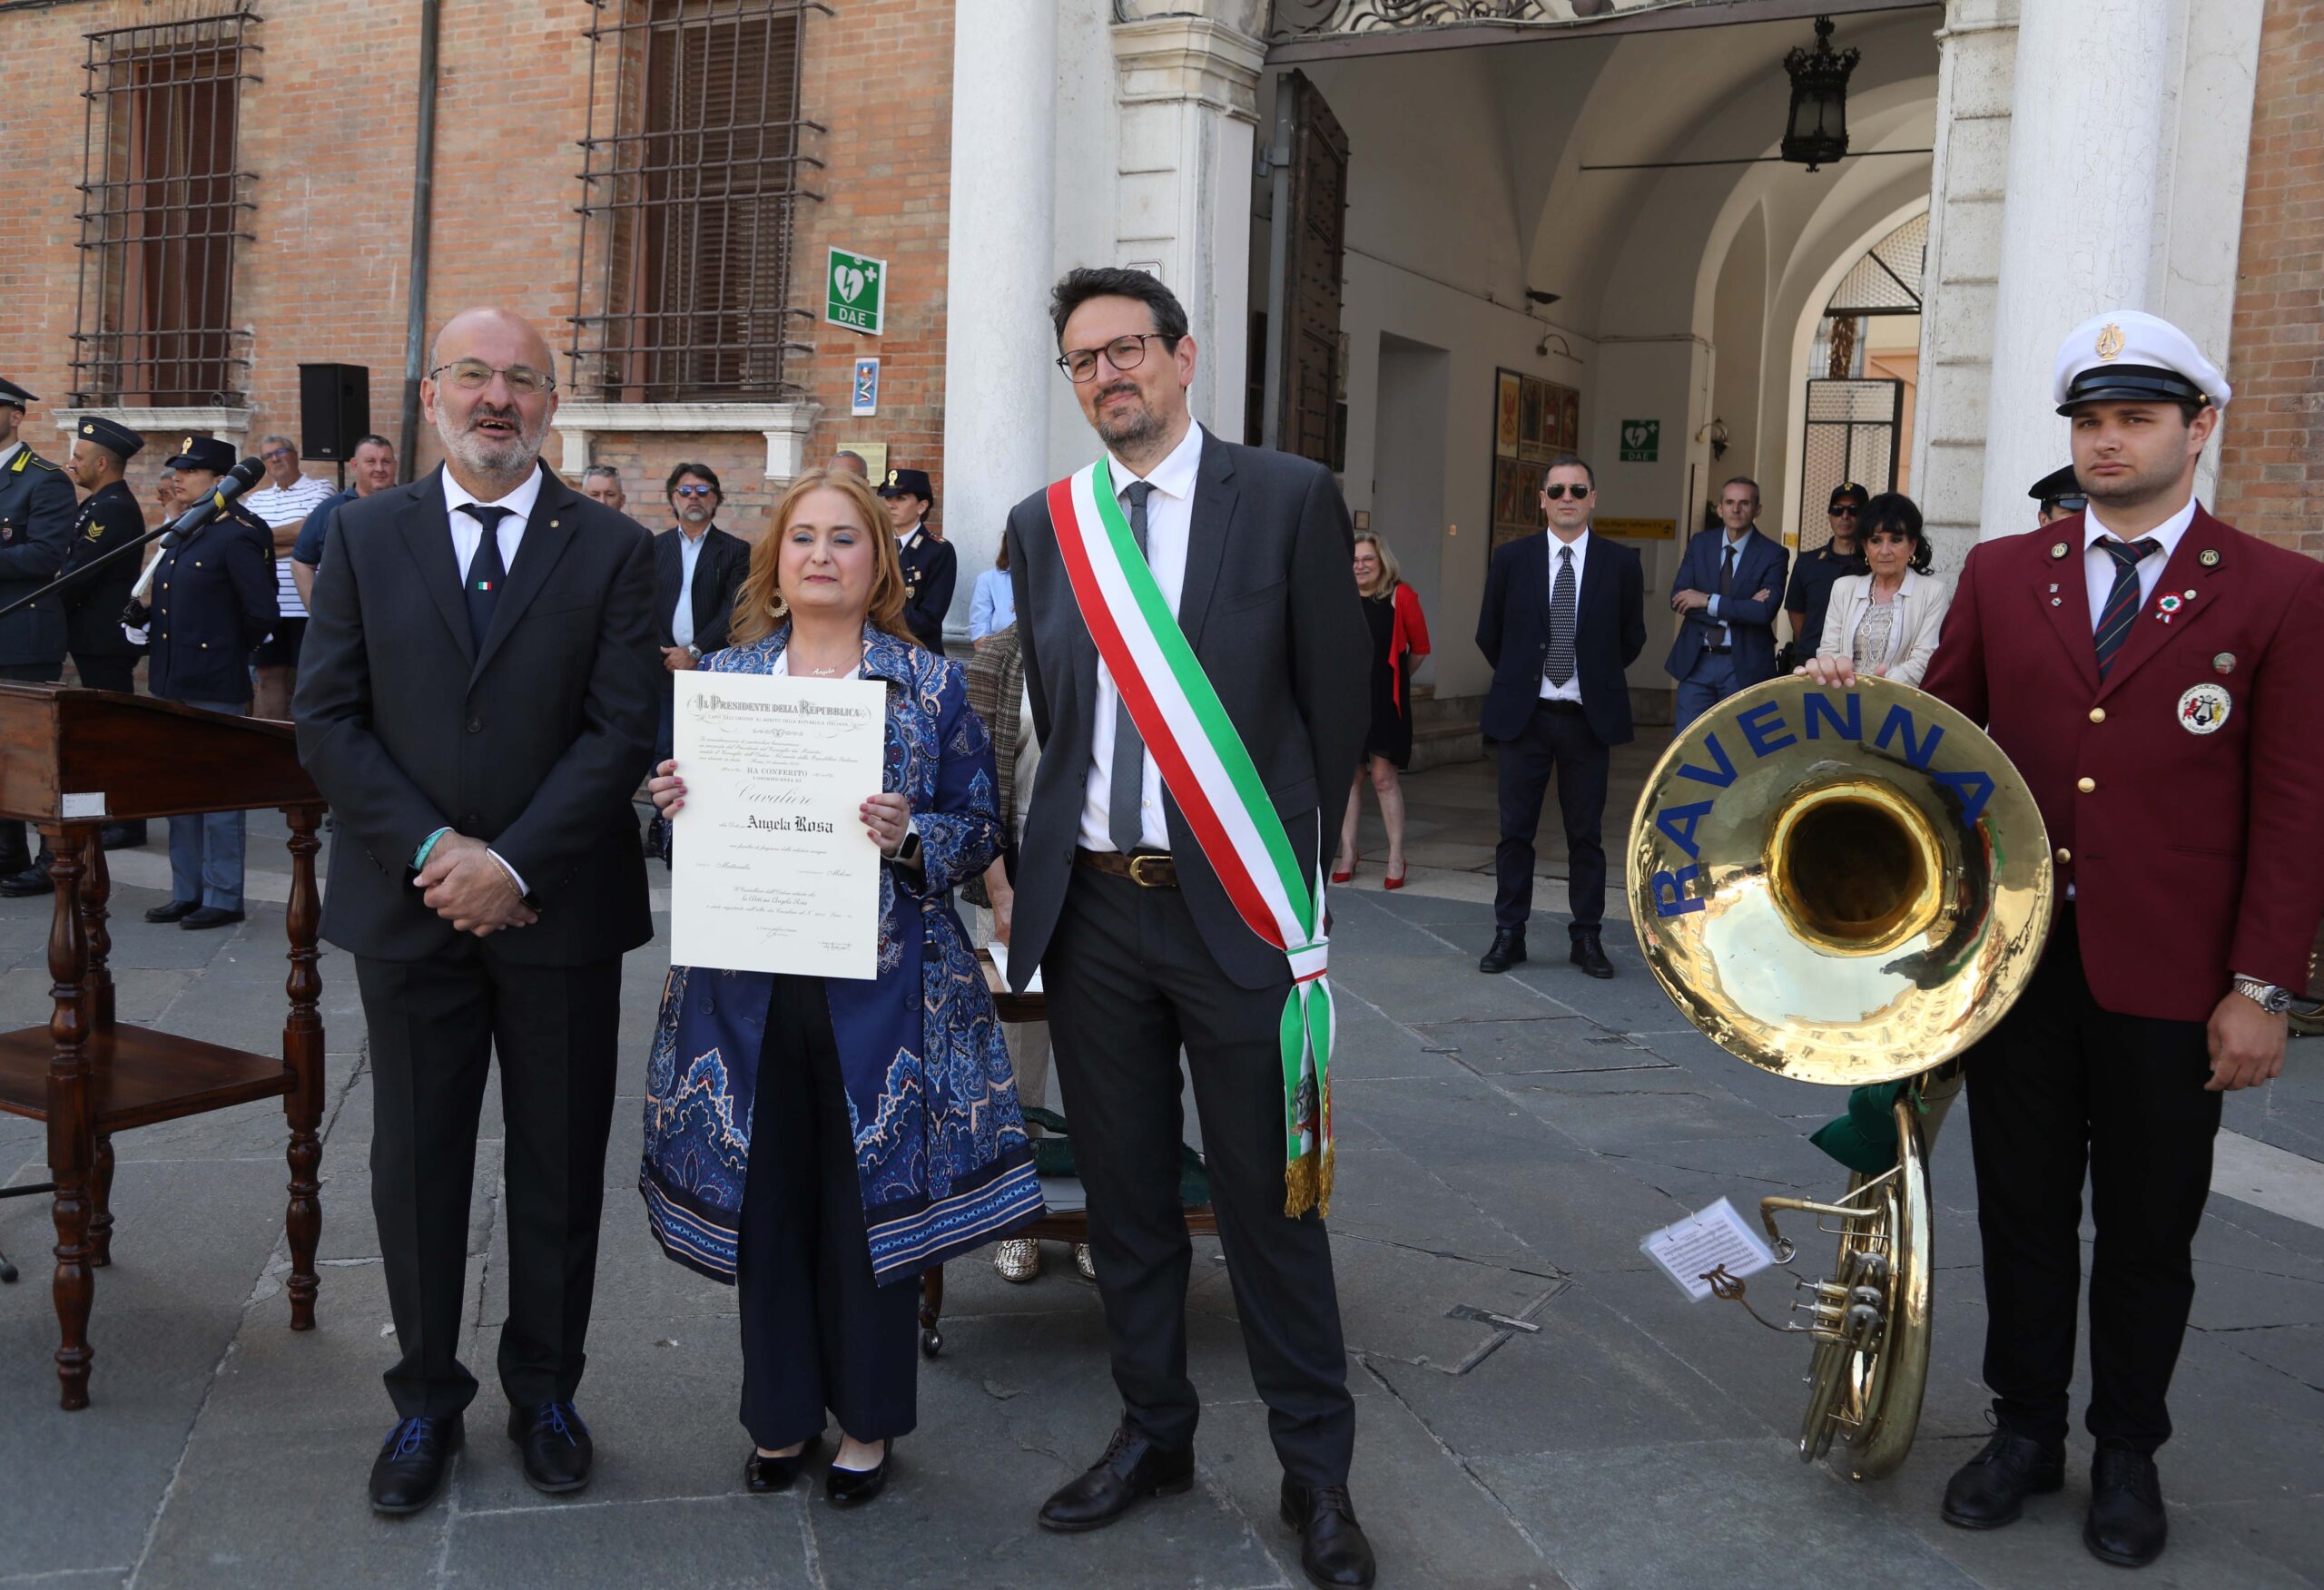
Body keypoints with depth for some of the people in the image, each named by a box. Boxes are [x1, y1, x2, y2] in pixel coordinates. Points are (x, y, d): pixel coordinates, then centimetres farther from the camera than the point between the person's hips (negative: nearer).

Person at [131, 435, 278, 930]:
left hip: (215, 688, -9)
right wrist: (145, 613, 3)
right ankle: (187, 893, 24)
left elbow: (263, 614, -15)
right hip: (173, 683, 9)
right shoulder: (184, 532, 14)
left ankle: (223, 898, 8)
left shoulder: (238, 536, -13)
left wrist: (229, 653, -4)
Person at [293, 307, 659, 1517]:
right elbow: (327, 720, -1)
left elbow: (621, 731, -7)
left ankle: (544, 1391, 27)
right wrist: (431, 850, -12)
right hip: (408, 907, 1)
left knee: (560, 1165, 9)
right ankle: (426, 1398, 27)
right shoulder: (364, 537, 5)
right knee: (415, 1162, 10)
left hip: (560, 911, -1)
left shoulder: (614, 550, 0)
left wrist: (514, 864, -15)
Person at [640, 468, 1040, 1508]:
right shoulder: (723, 677, 9)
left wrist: (912, 836, -18)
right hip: (750, 984, 2)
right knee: (765, 1197, 9)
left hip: (881, 984, -2)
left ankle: (867, 1420, 23)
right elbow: (693, 825, 14)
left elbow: (981, 829, 1)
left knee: (873, 1197, 5)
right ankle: (781, 1410, 28)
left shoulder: (929, 684, 2)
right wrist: (675, 805, -8)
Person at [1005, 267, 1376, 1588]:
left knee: (1270, 1198, 3)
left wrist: (1296, 867, 2)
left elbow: (1337, 700, 0)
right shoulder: (1044, 524, 9)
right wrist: (1061, 858, 9)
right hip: (1093, 904, 4)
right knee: (1125, 1194, 14)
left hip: (1238, 907, -4)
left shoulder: (1290, 498, -2)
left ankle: (1317, 1471, 19)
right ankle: (1155, 1434, 31)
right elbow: (1053, 717, 14)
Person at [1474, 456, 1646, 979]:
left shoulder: (1621, 563, 1)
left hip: (1589, 718, 0)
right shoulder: (1511, 559, 2)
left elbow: (1632, 639, 11)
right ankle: (1509, 934, 14)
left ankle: (1587, 937, 15)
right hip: (1524, 715, 0)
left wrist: (1597, 679, 13)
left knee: (1587, 834, 6)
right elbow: (1489, 635, 12)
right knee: (1515, 831, 5)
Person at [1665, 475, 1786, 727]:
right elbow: (1677, 599, -5)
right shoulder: (1700, 543, 6)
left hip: (1744, 666, -3)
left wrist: (1708, 601, -17)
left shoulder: (1773, 554, -4)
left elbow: (1765, 611, -17)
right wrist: (1741, 606, -14)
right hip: (1696, 661, 3)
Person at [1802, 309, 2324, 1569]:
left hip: (2169, 980, -2)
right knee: (2021, 1212, 14)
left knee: (2148, 1231, 12)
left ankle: (2127, 1453, 30)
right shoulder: (2001, 574, 7)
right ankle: (2025, 1428, 31)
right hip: (2017, 953, 3)